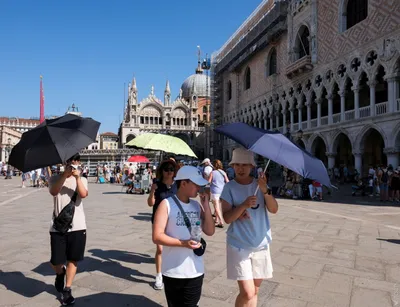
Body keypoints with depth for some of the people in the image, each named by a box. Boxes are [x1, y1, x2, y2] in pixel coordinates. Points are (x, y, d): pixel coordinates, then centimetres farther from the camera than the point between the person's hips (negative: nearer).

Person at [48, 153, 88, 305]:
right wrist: (65, 174, -24)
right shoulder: (55, 178, 3)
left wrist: (77, 177, -22)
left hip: (77, 227, 1)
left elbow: (83, 194, -14)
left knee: (73, 259, 8)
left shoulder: (82, 179, 6)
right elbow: (53, 192, -18)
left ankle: (67, 290, 24)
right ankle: (60, 273, 39)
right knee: (56, 262, 4)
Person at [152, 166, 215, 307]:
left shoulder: (196, 205, 5)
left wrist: (206, 204, -7)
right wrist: (183, 243, -24)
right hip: (173, 272, -4)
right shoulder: (167, 204, -10)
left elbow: (210, 231, -2)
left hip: (195, 271, 4)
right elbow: (157, 237, -14)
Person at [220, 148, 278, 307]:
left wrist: (265, 191, -26)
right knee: (247, 292, -10)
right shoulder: (229, 187, -8)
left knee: (254, 291, 16)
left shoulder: (260, 184, 1)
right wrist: (244, 205, -29)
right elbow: (227, 218, -13)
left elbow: (274, 209, -9)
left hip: (261, 245, 4)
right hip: (239, 246, -3)